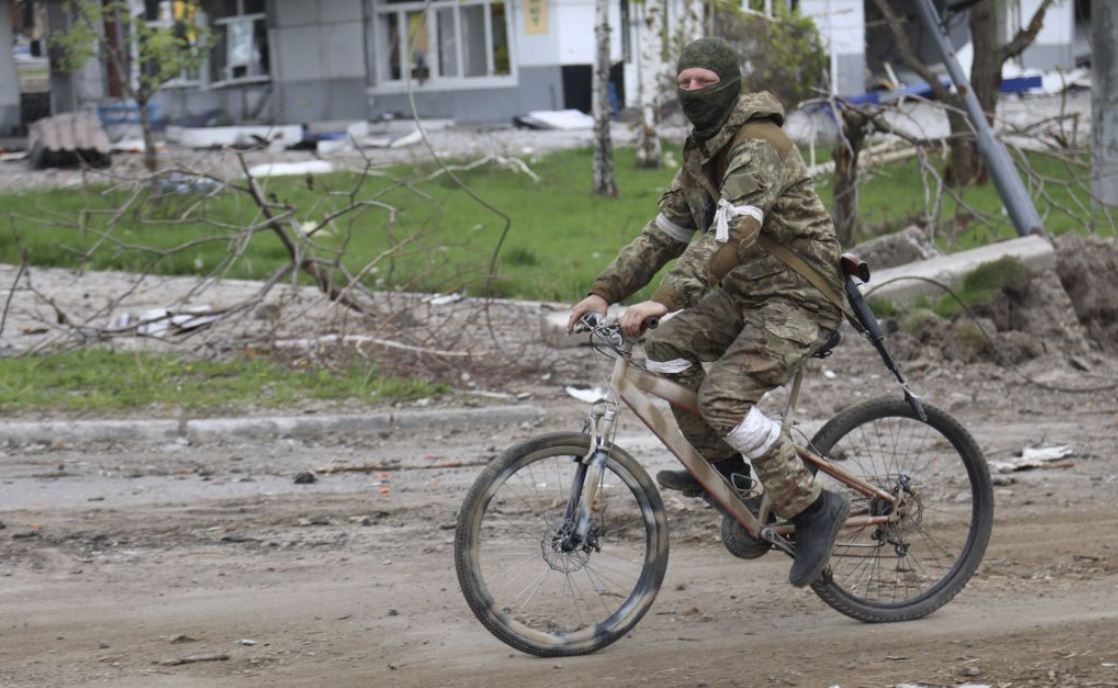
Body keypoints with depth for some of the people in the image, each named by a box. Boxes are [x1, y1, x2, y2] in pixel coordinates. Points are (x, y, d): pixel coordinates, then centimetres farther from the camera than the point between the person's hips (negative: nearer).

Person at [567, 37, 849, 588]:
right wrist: (605, 290, 4)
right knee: (666, 346, -5)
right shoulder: (701, 154, 12)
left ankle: (812, 508, -13)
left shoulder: (758, 148, -20)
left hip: (799, 298, -9)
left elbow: (730, 234, -33)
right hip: (747, 293, 9)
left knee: (724, 396, -23)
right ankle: (722, 463, 10)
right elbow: (665, 232, 15)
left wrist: (666, 298, -41)